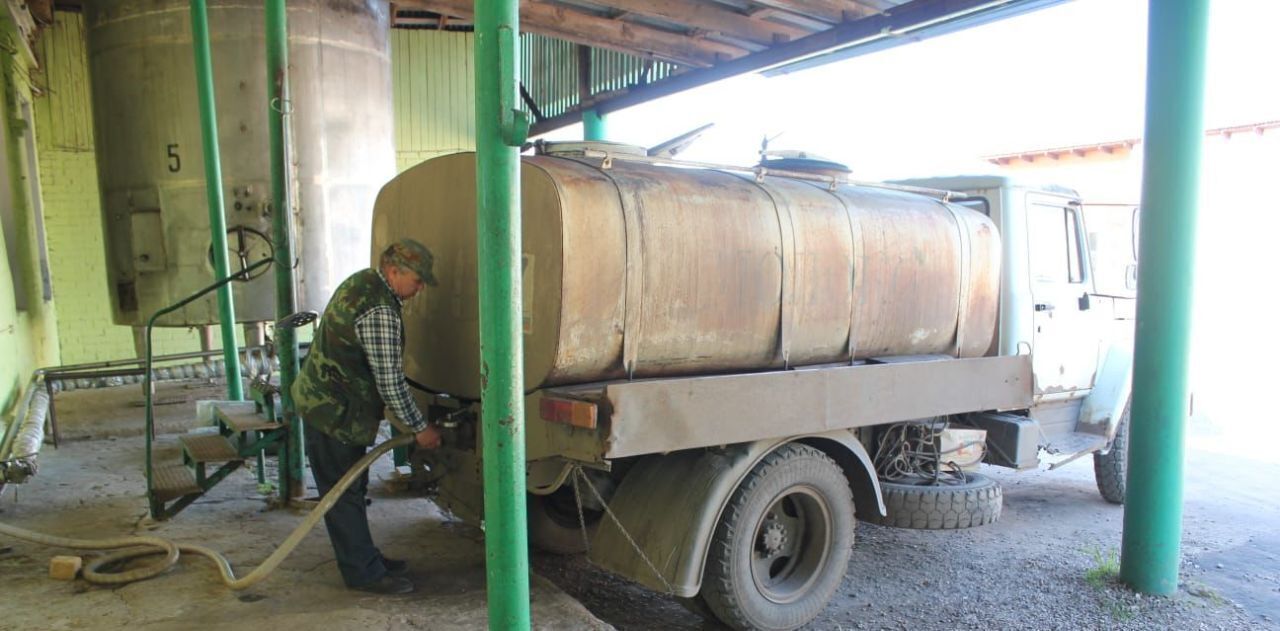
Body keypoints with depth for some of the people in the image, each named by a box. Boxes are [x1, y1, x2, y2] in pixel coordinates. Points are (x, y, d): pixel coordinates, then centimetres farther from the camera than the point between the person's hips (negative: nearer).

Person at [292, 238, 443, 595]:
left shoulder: (361, 282, 8)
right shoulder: (380, 311, -25)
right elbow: (390, 381, -22)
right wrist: (419, 428, -11)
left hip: (322, 401, 10)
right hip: (333, 411, -10)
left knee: (350, 488, 18)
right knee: (344, 493, 0)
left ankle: (363, 557, 30)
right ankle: (364, 573, 11)